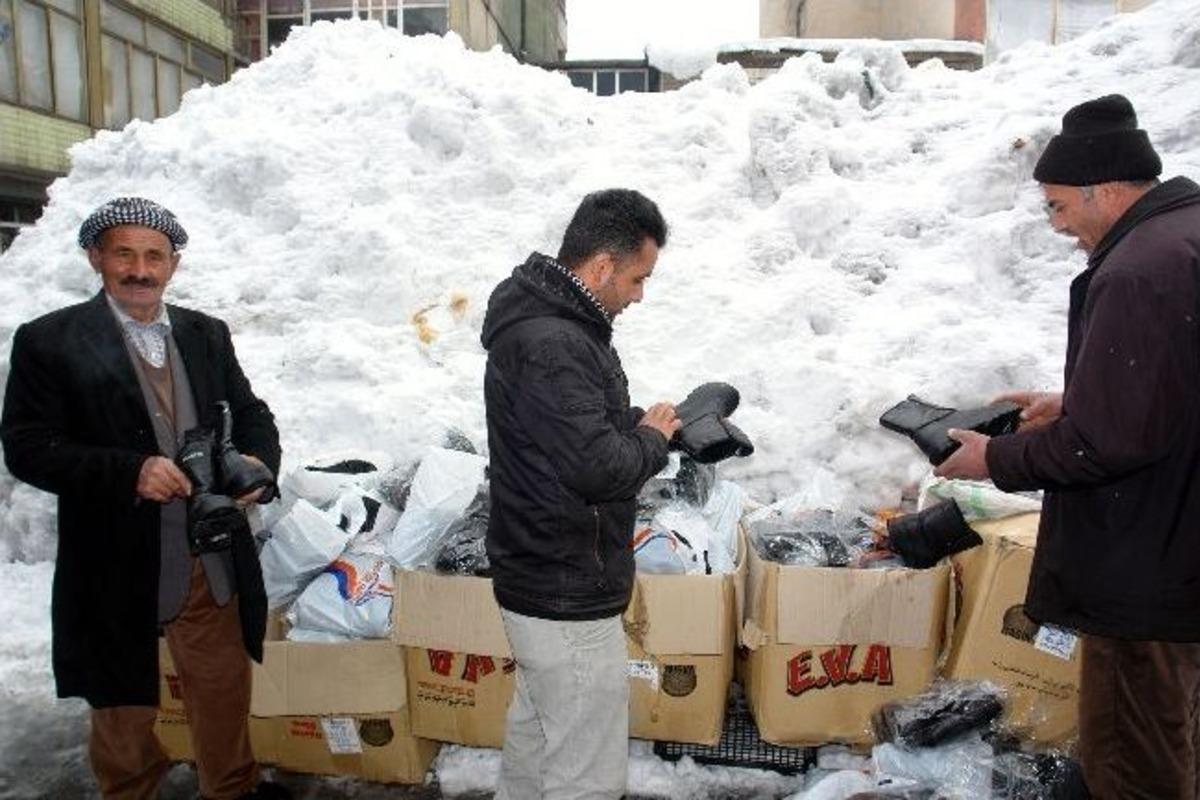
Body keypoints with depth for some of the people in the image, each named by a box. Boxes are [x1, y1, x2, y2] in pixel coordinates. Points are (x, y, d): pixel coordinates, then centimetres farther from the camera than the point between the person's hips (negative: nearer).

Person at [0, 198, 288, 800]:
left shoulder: (206, 335, 7)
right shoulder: (48, 342, -6)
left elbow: (250, 415, 10)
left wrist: (257, 461, -12)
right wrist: (130, 472, -24)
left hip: (210, 562, 4)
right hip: (116, 568, -3)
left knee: (224, 687, 19)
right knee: (124, 707, 16)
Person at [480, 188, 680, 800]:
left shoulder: (544, 318, 8)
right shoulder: (549, 346, -26)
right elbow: (599, 467, -29)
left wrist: (641, 423, 5)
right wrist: (652, 437, -10)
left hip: (537, 577, 11)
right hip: (567, 598, -11)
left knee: (535, 729, 27)